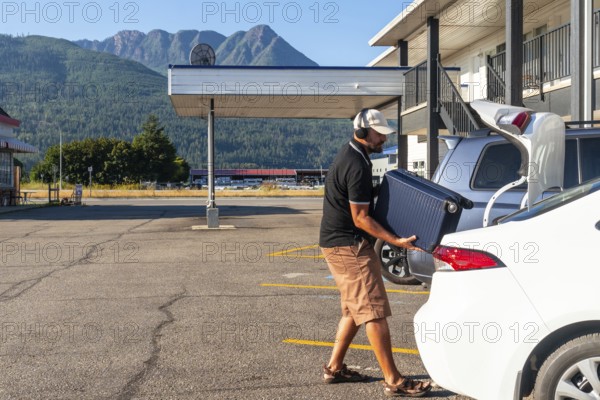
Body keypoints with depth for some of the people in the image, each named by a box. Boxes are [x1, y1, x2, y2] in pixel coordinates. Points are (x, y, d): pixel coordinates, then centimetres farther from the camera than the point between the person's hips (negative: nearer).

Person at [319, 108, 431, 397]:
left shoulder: (349, 156, 13)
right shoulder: (357, 166, -20)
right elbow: (360, 218, -20)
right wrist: (395, 241, -20)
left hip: (337, 243, 11)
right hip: (349, 246, -11)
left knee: (354, 310, 18)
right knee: (374, 312, -8)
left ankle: (334, 368, 25)